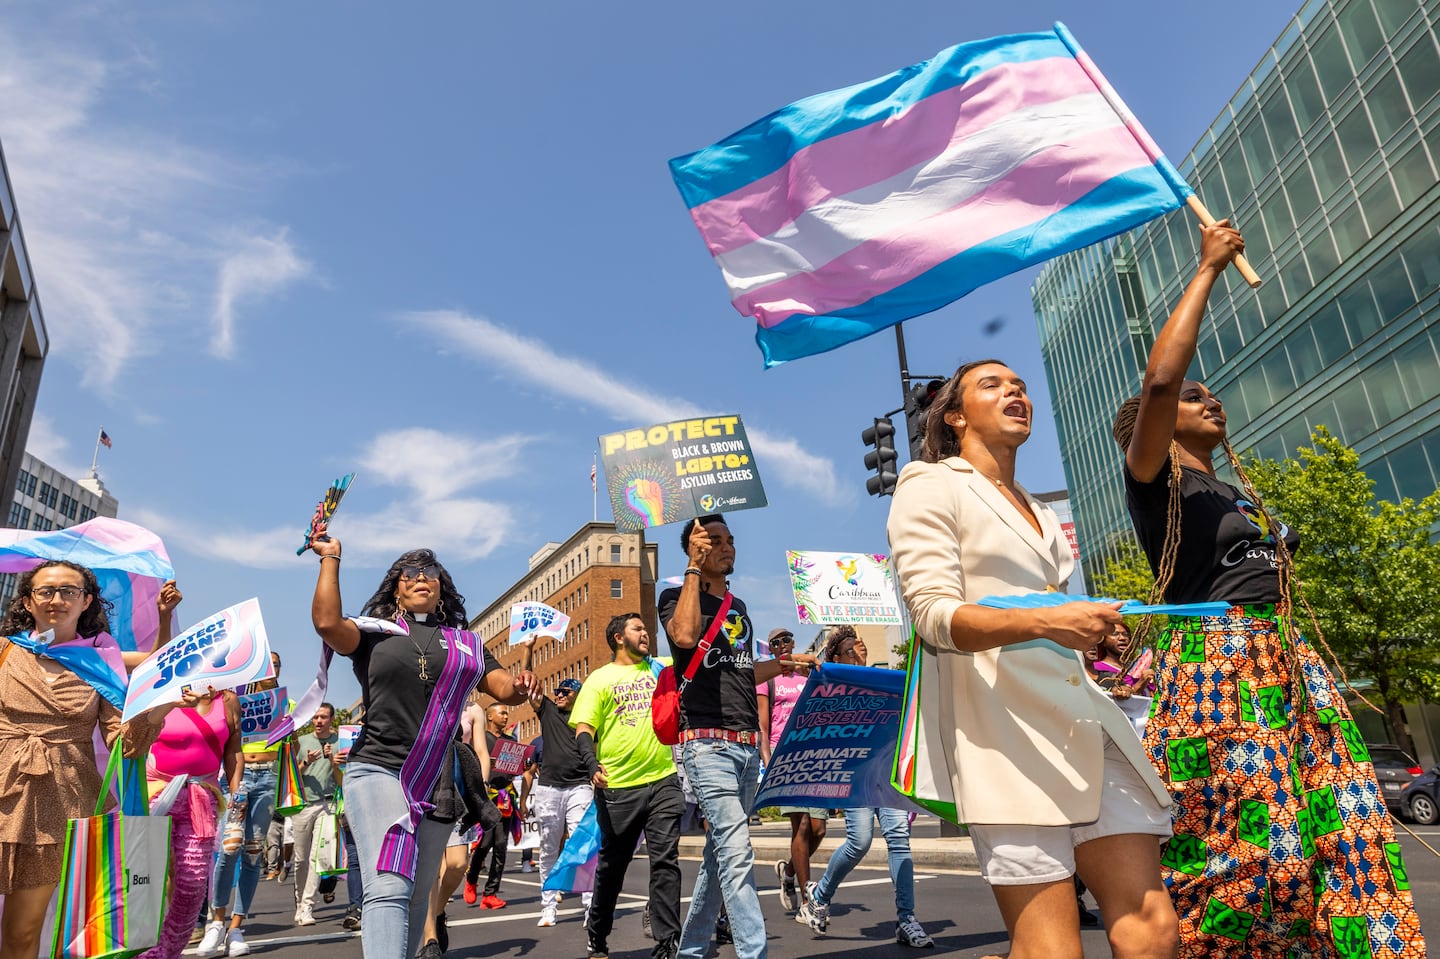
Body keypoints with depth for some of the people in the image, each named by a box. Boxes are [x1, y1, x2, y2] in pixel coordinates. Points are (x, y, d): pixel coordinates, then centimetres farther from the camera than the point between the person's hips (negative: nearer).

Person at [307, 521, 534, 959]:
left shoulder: (467, 643, 16)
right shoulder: (374, 631, 8)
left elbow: (503, 687, 6)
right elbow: (327, 622, -12)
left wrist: (520, 688, -18)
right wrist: (330, 558, -8)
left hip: (437, 783, 4)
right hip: (377, 771, -4)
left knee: (417, 895, 12)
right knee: (389, 889, -18)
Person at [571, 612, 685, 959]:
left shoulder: (660, 669, 12)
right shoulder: (600, 679, 2)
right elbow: (583, 730, -4)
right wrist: (592, 763, -21)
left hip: (663, 781, 2)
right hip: (617, 787, -2)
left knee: (666, 862, -1)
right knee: (612, 864, 13)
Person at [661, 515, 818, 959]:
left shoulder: (738, 607, 20)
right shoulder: (676, 597, 0)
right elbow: (685, 636, -24)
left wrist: (783, 663, 18)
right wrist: (693, 569, -17)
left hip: (748, 745, 7)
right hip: (708, 742, -7)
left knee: (720, 853, 13)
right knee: (737, 853, -14)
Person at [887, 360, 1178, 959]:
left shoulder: (1041, 515, 28)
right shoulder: (930, 485, 3)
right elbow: (935, 615, -10)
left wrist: (1096, 630, 12)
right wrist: (1044, 622, -24)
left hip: (1082, 713, 8)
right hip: (1001, 718, -7)